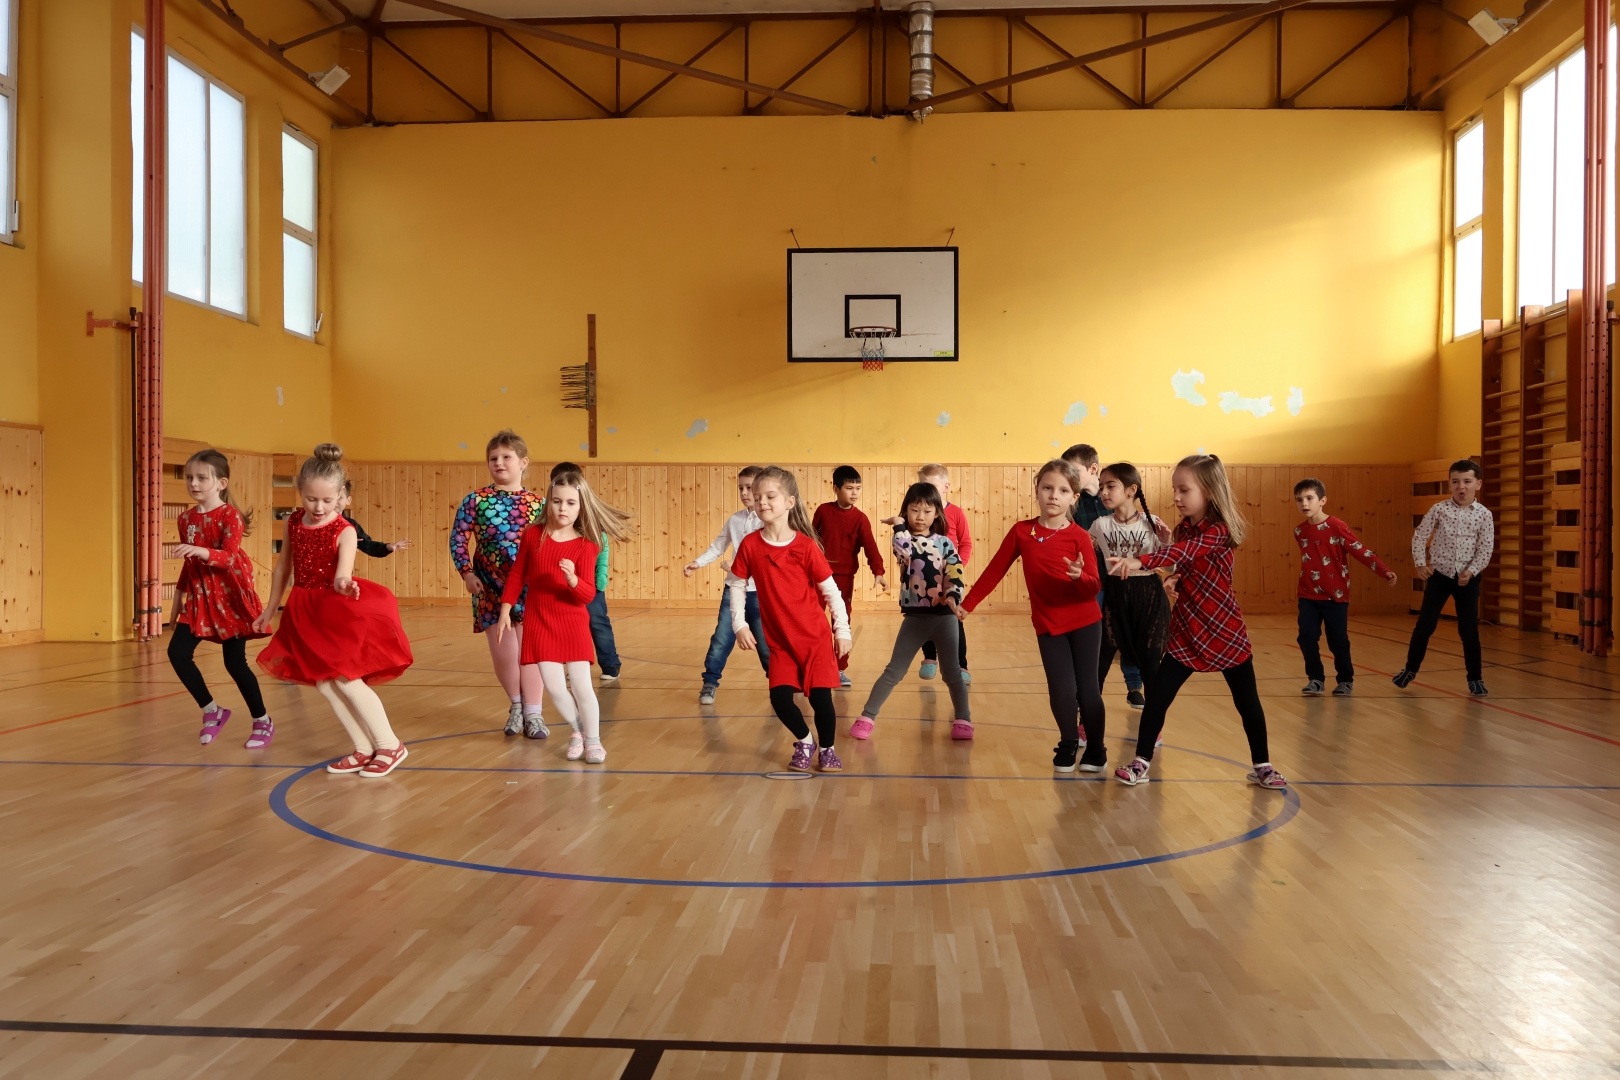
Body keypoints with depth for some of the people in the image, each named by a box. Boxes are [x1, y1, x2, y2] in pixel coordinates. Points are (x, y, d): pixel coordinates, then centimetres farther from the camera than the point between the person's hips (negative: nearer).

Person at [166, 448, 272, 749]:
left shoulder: (230, 515, -12)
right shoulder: (186, 518, 7)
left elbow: (230, 558, -23)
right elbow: (189, 563, 17)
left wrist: (203, 551, -40)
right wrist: (179, 593, 19)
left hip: (229, 595, -6)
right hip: (199, 596, 6)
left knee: (235, 662, -3)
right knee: (178, 653, -4)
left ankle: (263, 721, 13)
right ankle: (212, 710, 13)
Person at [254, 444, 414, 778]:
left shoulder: (344, 531, -16)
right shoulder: (293, 524, 0)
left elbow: (343, 572, -31)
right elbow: (283, 567, 13)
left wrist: (344, 584, -54)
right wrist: (270, 608, 19)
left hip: (340, 610, -6)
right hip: (308, 614, 6)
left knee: (345, 679, -10)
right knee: (323, 683, 4)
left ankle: (390, 745, 4)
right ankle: (364, 749, 15)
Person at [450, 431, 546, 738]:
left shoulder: (538, 503, 1)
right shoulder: (475, 501, -2)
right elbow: (458, 539, -1)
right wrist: (467, 573, -12)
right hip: (490, 589, 0)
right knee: (503, 654, 5)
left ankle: (533, 713, 13)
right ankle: (515, 705, 30)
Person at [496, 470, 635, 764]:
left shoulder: (585, 547, -7)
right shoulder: (532, 535, -2)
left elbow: (588, 595, -12)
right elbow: (517, 575, 7)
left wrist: (572, 578, -31)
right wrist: (505, 611, 4)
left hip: (573, 623, -1)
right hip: (538, 622, 1)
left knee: (581, 685, -4)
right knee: (554, 687, -2)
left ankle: (593, 740, 14)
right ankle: (577, 730, 24)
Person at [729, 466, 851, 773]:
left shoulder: (806, 546, -13)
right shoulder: (750, 545, -7)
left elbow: (831, 590, -6)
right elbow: (737, 586, 5)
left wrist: (842, 630, -4)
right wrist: (739, 624, -4)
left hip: (816, 637, -2)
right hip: (780, 641, 2)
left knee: (820, 696, -3)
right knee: (780, 697, -5)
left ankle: (827, 749, 22)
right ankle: (804, 741, 23)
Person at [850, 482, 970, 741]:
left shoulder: (945, 543, 3)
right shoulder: (901, 538, 2)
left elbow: (955, 576, -7)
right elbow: (910, 551, -21)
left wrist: (953, 597, -25)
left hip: (944, 616, 1)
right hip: (914, 617, 0)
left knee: (952, 672, 7)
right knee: (894, 671, 2)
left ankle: (963, 720, 21)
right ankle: (867, 717, 10)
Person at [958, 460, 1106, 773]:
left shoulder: (1080, 536, -9)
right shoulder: (1021, 532, -4)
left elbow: (1093, 589, -12)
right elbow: (994, 571, 2)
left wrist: (1080, 576, -33)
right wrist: (967, 604, 2)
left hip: (1085, 622, -1)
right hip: (1047, 625, 1)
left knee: (1087, 688, 3)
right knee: (1062, 689, -4)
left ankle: (1095, 750, 22)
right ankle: (1068, 745, 20)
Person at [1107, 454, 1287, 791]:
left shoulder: (1220, 531, -19)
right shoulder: (1185, 529, 3)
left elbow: (1185, 552, -37)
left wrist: (1140, 561, -51)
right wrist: (1177, 580, -7)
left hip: (1225, 630, -5)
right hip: (1187, 631, 5)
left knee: (1248, 701, 8)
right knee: (1156, 696, -2)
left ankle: (1262, 766, 24)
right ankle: (1141, 763, 7)